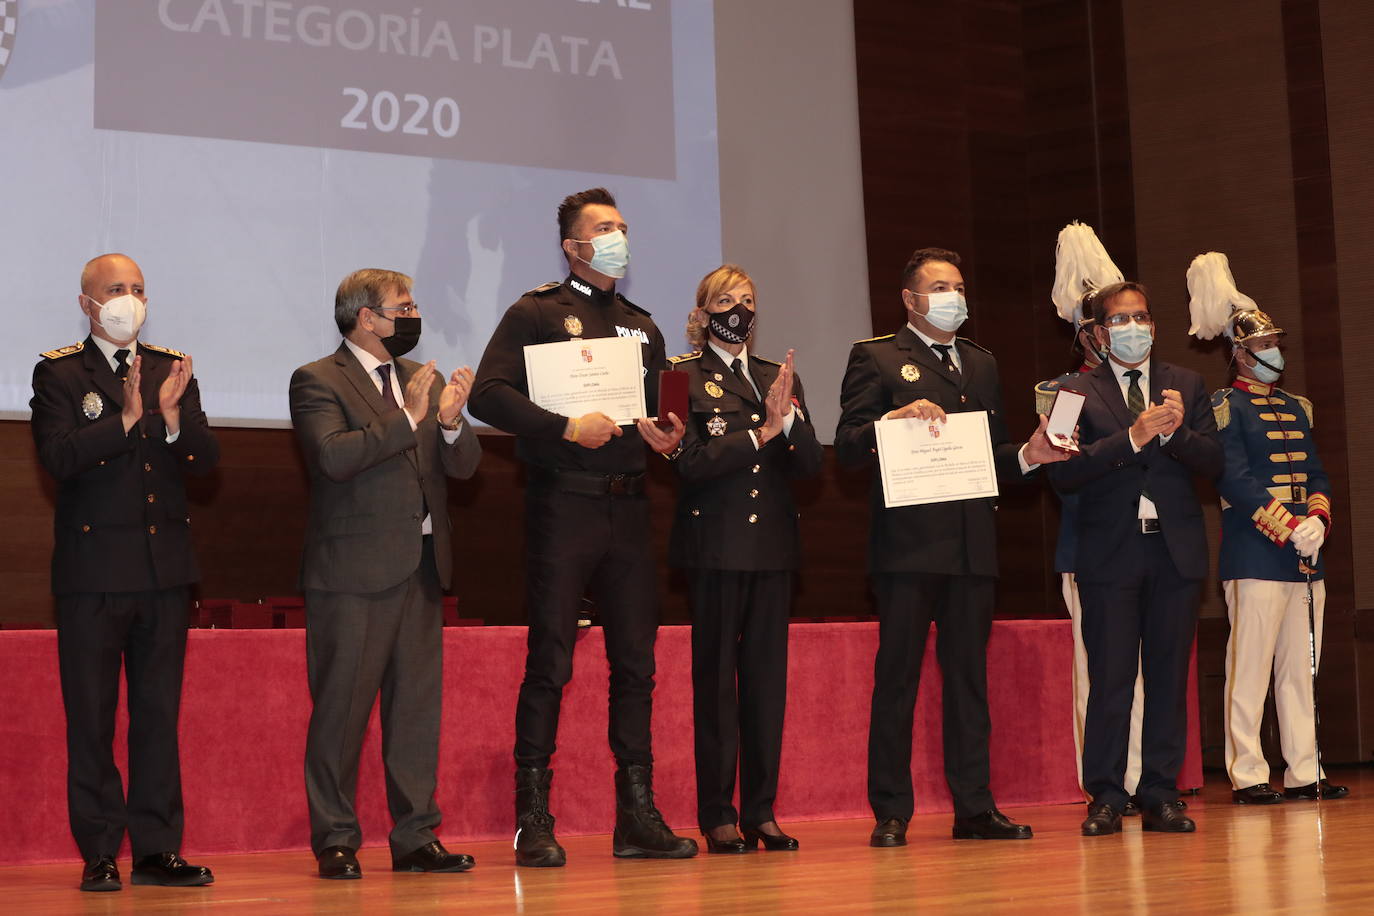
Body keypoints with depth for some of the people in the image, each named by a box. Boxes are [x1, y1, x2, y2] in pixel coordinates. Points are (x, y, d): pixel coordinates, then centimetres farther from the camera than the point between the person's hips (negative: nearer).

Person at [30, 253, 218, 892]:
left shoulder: (174, 369, 12)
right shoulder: (58, 373, 0)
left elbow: (206, 459, 3)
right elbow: (58, 457, -14)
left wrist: (173, 416, -16)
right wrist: (127, 418, -24)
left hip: (165, 569, 4)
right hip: (93, 569, -4)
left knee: (159, 714, 6)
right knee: (91, 718, 1)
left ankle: (157, 849, 12)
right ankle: (100, 853, 7)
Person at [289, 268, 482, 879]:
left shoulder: (425, 380, 17)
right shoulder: (317, 382, -3)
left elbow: (463, 465, 10)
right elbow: (333, 455, -19)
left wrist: (451, 421, -10)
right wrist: (406, 420, -19)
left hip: (421, 566, 6)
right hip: (353, 570, -6)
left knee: (418, 705, 7)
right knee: (341, 709, -2)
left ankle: (416, 837, 14)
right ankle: (336, 841, 5)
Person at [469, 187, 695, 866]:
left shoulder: (642, 327, 20)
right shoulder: (536, 313, 2)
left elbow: (661, 410, 25)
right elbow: (489, 394, -9)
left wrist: (667, 435, 2)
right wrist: (566, 427, -17)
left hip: (628, 507, 6)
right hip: (564, 503, -6)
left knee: (636, 661, 5)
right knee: (550, 663, -5)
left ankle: (637, 816, 11)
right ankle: (534, 821, 0)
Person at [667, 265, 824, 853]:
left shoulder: (779, 377, 15)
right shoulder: (683, 377, 1)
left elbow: (812, 462, 8)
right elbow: (690, 462, -11)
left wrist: (788, 416, -10)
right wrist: (760, 432, -14)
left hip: (773, 545, 5)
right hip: (715, 544, -4)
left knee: (767, 676, 5)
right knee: (715, 677, -2)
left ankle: (761, 810, 10)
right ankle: (717, 816, 2)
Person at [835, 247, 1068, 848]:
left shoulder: (981, 364, 23)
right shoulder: (876, 359, 5)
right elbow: (847, 447, -4)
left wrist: (1029, 455, 3)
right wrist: (894, 419, -21)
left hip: (972, 544, 5)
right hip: (908, 543, -5)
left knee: (969, 675, 6)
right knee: (897, 677, -4)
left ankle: (974, 808, 9)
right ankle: (891, 813, 0)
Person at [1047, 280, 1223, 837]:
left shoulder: (1186, 385, 13)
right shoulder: (1079, 393, 4)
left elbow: (1212, 462, 5)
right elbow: (1063, 474, -9)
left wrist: (1176, 432, -14)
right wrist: (1132, 437, -17)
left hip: (1176, 549, 3)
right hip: (1111, 554, -2)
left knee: (1169, 678, 4)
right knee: (1110, 681, -3)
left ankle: (1160, 796, 9)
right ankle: (1106, 800, 3)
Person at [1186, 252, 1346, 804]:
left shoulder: (1296, 408, 19)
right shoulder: (1224, 407, -3)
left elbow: (1316, 473, 15)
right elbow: (1235, 480, -13)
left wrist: (1317, 519, -5)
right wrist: (1289, 527, -18)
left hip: (1305, 557, 7)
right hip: (1255, 557, -7)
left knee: (1300, 669, 8)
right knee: (1250, 669, -5)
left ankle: (1304, 772, 13)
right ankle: (1247, 775, -1)